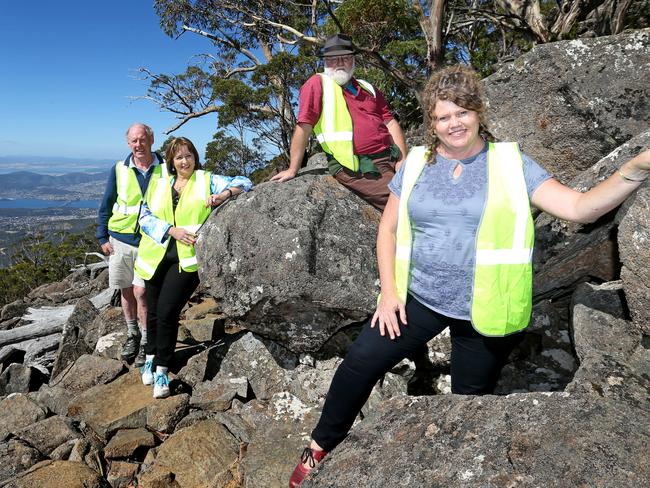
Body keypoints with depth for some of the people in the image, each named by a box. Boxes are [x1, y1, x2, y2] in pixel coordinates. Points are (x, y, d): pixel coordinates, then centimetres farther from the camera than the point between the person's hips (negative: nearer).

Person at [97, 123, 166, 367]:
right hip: (120, 239, 3)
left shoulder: (165, 169, -3)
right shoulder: (119, 170, 1)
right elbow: (106, 206, 7)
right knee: (126, 290, 12)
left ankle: (146, 341, 9)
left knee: (141, 292, -7)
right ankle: (132, 334, 31)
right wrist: (102, 238, 3)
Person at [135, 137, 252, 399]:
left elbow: (244, 183, -3)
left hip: (187, 258, -3)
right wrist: (172, 230, -13)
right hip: (156, 257, 4)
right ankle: (151, 357, 36)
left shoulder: (207, 181, 4)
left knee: (167, 312, -10)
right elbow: (145, 216, 4)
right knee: (153, 312, 12)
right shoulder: (157, 184, 12)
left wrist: (223, 195, -23)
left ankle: (161, 369, 8)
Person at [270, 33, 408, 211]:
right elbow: (303, 127, -6)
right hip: (356, 169, -7)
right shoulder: (317, 83, 1)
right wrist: (292, 170, -10)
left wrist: (403, 160, 2)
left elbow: (390, 123, 15)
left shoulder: (367, 88, 21)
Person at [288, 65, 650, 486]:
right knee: (359, 364, -4)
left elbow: (580, 208, -11)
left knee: (472, 396, 15)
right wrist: (389, 290, -4)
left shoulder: (510, 163, -4)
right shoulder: (416, 164, 3)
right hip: (419, 298, 2)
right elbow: (388, 228, 6)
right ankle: (320, 447, 20)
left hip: (485, 310, -1)